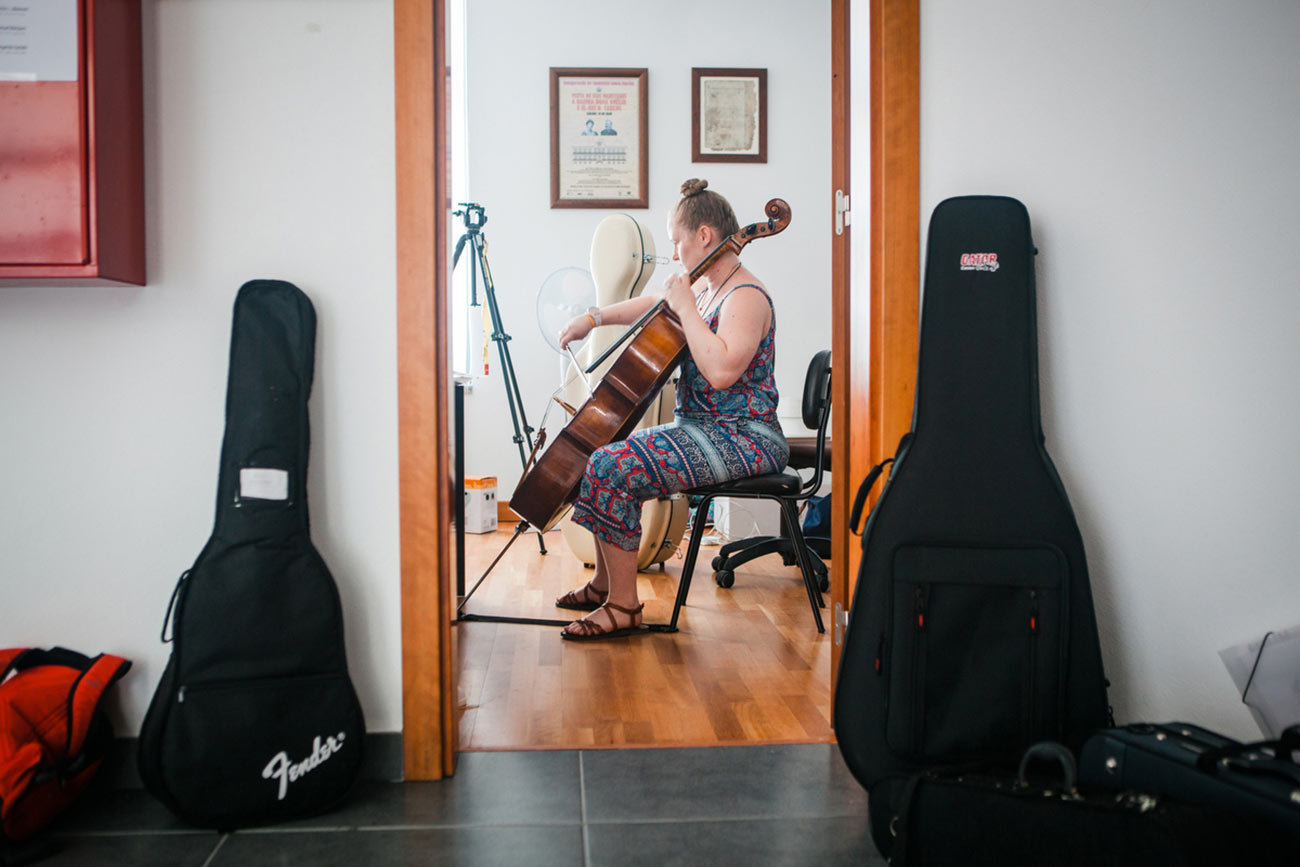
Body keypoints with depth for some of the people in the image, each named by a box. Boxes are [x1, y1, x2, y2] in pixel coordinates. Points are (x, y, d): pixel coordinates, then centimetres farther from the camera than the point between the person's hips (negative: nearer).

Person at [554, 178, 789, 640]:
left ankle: (623, 606, -13)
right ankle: (605, 582, 25)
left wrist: (686, 308, -24)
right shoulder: (705, 287, 13)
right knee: (603, 451, 16)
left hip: (742, 439, -11)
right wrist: (593, 317, 21)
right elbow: (652, 306, 30)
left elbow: (721, 370, -33)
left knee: (611, 467, -23)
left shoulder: (746, 298, -18)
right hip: (703, 429, 11)